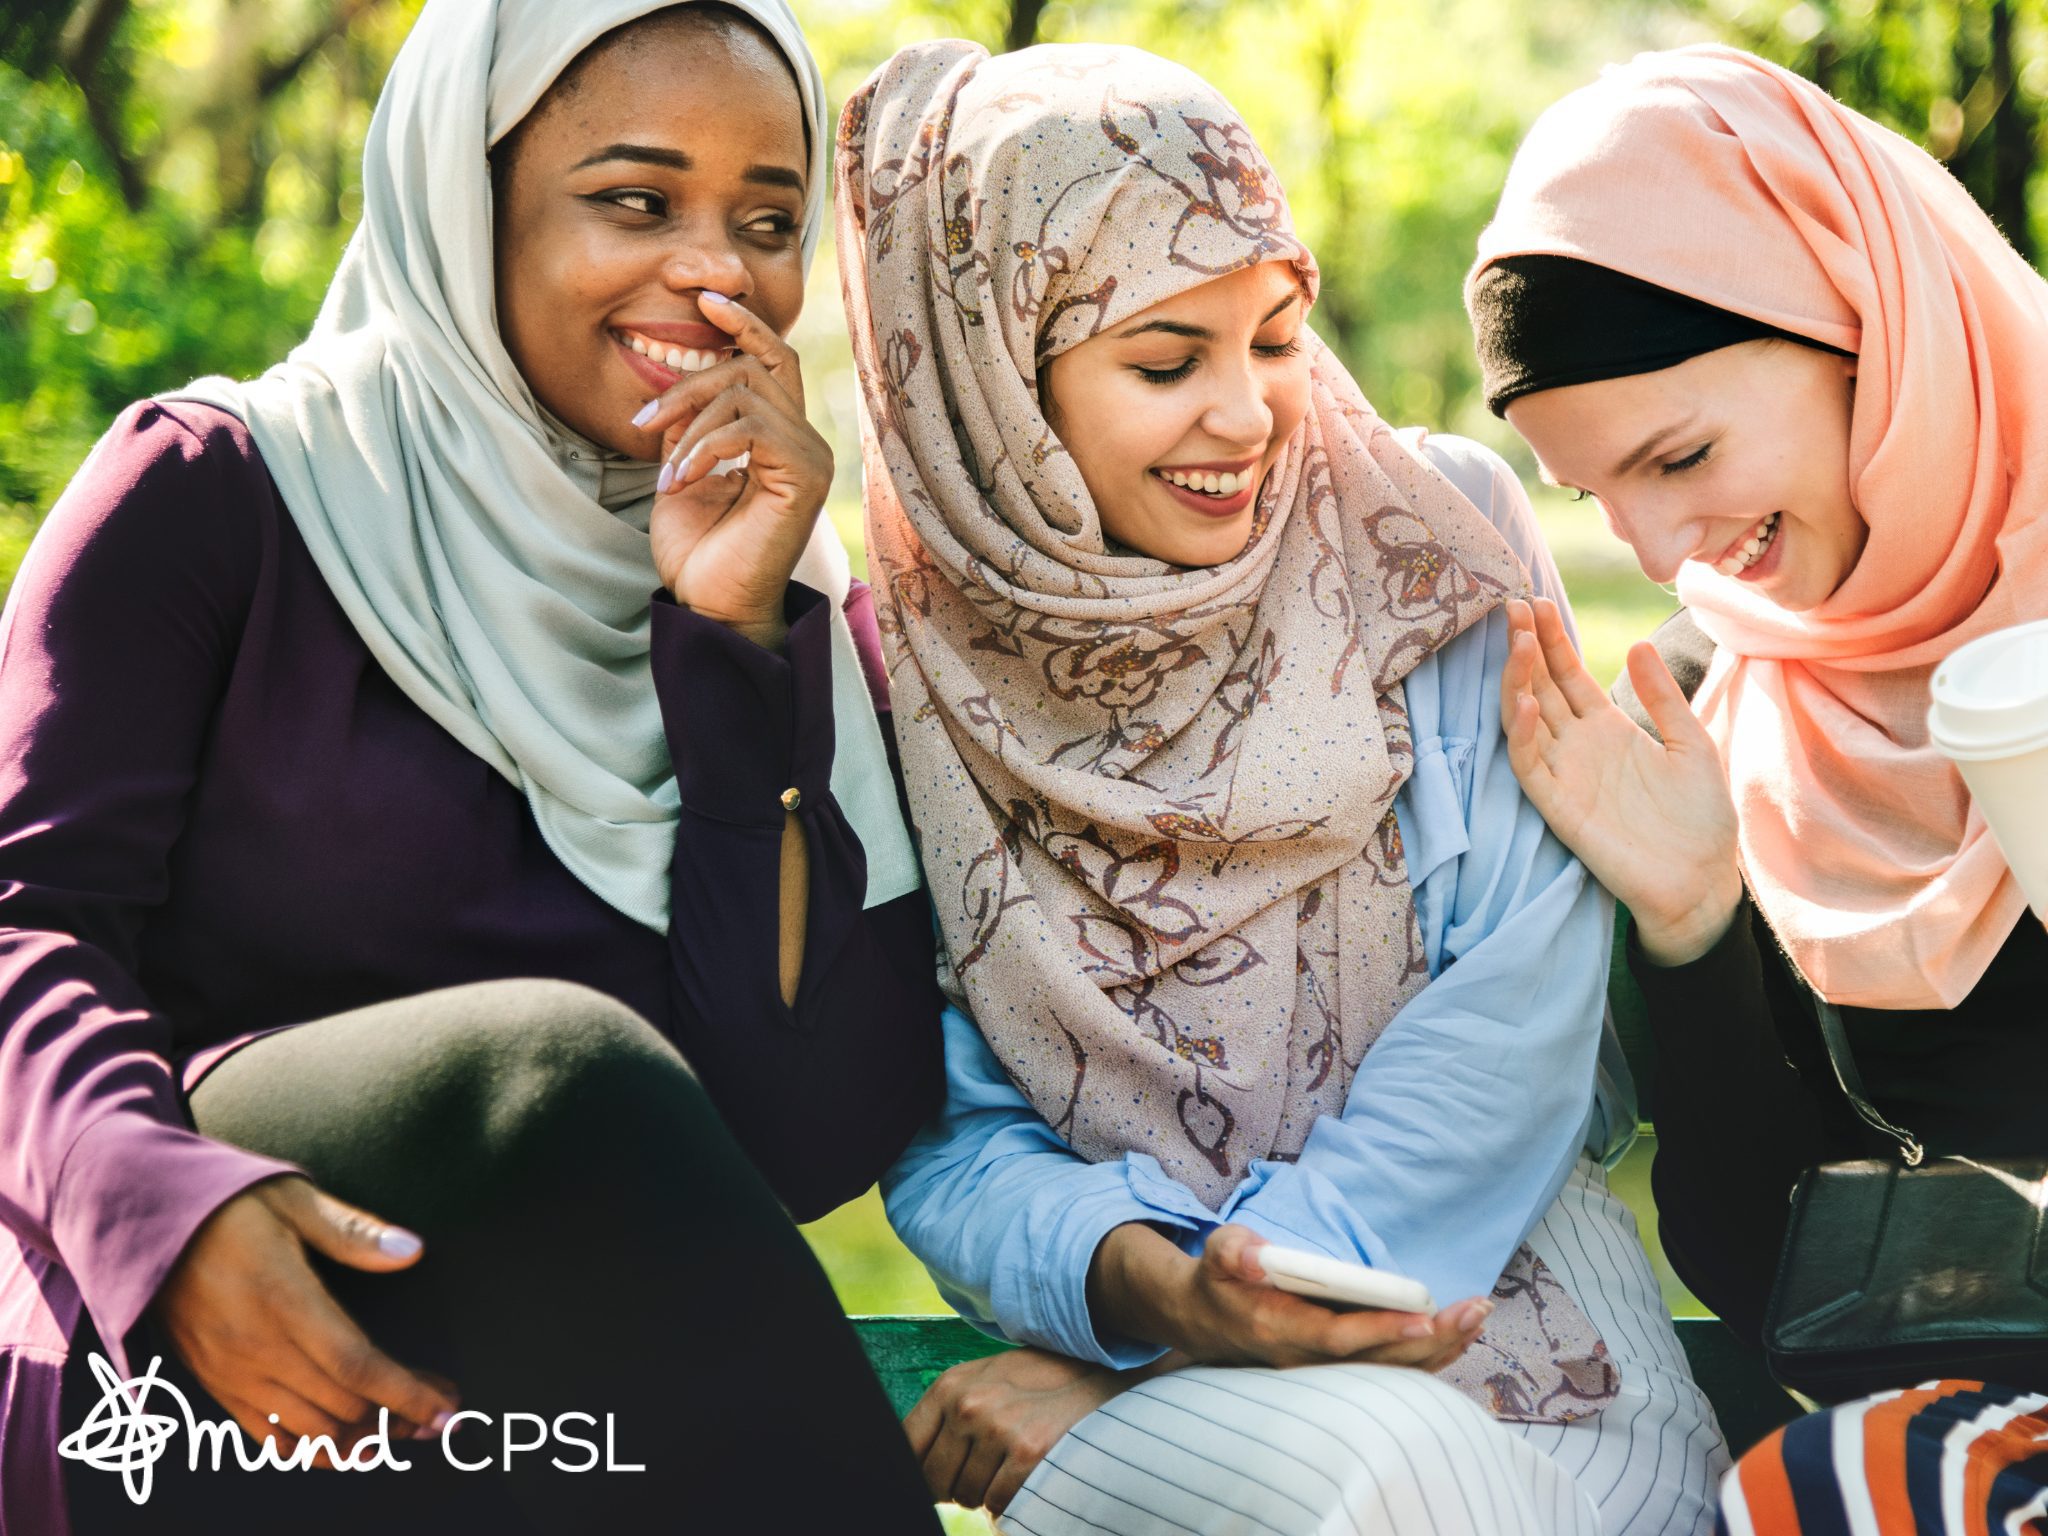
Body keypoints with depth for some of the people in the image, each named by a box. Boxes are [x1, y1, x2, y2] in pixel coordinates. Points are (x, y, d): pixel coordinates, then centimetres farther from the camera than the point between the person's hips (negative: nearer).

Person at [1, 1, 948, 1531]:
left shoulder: (808, 614, 13)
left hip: (595, 1393, 2)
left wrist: (739, 638, -6)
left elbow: (811, 1139, 0)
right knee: (558, 1068, -29)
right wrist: (169, 1208, -26)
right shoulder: (216, 492, 6)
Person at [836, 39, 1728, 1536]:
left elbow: (1522, 986, -9)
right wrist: (1146, 1285, -23)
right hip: (1127, 1368, 0)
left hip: (1501, 1291, 0)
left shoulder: (1437, 540, -1)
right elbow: (946, 1134, 2)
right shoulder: (901, 669, 1)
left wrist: (1136, 1369, -16)